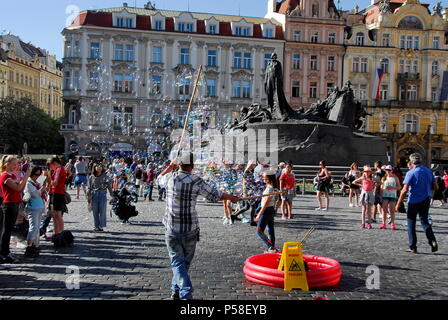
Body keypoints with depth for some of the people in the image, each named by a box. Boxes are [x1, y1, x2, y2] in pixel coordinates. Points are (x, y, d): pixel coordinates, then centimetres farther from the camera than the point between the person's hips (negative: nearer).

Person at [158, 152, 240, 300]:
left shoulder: (170, 178, -4)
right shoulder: (196, 181, -7)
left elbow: (160, 178, 21)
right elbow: (215, 195, 4)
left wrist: (170, 166, 34)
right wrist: (232, 197, 20)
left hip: (172, 229, 0)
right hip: (190, 229, 0)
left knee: (177, 262, 5)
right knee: (185, 261, 17)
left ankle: (186, 293, -6)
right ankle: (176, 289, 30)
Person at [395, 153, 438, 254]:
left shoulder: (410, 173, -12)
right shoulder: (428, 171, 3)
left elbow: (405, 190, -18)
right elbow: (436, 187, 6)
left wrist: (398, 204, -13)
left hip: (414, 201, -4)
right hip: (426, 200, 5)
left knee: (411, 223, 7)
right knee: (424, 222, 18)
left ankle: (412, 247, 10)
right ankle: (432, 241, 0)